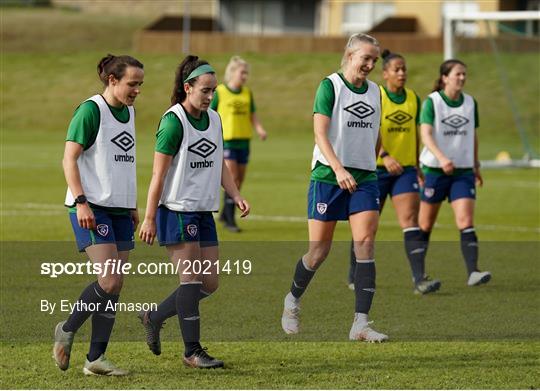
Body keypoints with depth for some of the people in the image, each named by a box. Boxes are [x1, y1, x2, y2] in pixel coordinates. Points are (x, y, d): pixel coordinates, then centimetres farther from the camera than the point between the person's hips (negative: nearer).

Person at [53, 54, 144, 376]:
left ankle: (96, 358, 6)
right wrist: (81, 201, -20)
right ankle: (67, 331, 5)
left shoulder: (128, 112, 14)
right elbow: (69, 159, -12)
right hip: (91, 208, -8)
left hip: (120, 209, 8)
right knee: (110, 281, -16)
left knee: (115, 286, 3)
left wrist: (133, 205, 23)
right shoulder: (91, 110, -10)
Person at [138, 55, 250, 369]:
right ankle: (193, 351, -1)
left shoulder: (214, 119, 11)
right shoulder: (173, 121, -13)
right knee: (192, 278, -7)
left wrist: (237, 196, 3)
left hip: (204, 212, 8)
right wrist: (149, 218, -14)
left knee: (210, 283, 6)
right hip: (177, 210, -8)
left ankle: (155, 317, 23)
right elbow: (159, 173, -13)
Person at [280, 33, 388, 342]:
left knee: (365, 243, -11)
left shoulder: (375, 91, 11)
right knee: (320, 250, 1)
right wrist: (338, 169, -28)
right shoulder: (330, 86, -7)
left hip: (364, 178, 4)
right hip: (327, 177, -4)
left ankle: (361, 324, -13)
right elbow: (320, 133, -16)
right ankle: (293, 300, 31)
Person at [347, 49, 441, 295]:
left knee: (410, 220, -10)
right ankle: (354, 276, 26)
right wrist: (385, 156, -33)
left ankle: (419, 279, -19)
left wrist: (417, 167, 20)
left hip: (405, 169, 4)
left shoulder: (413, 99, 8)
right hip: (375, 169, -4)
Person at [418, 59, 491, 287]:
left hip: (463, 171, 3)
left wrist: (476, 165, 22)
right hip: (435, 170, -3)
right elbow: (425, 134, -19)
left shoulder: (470, 103, 7)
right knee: (425, 225, 7)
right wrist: (441, 158, -34)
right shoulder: (432, 102, -8)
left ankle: (473, 272, -21)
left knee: (466, 223, -12)